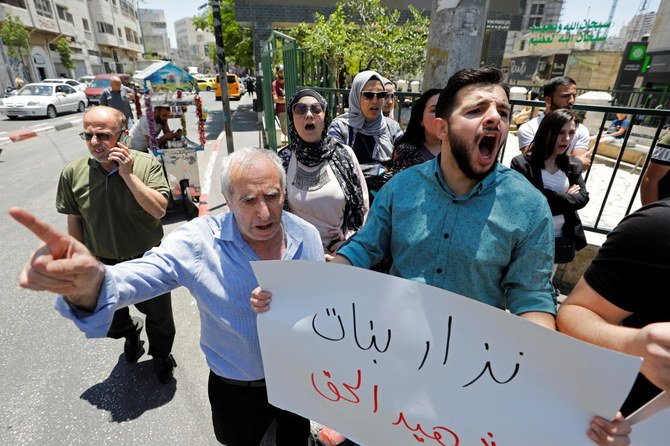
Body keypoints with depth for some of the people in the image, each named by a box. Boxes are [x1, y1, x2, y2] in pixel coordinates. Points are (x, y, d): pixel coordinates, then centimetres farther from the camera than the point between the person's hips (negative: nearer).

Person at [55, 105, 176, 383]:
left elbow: (159, 210, -25)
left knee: (159, 319, 16)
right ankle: (131, 332, 59)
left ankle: (161, 355, 48)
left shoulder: (147, 165, -17)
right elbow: (74, 220, 1)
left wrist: (128, 174, -30)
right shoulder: (73, 173, -10)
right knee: (111, 324, 22)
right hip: (104, 266, 3)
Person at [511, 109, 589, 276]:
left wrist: (549, 198, -18)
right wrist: (567, 197, -11)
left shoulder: (574, 165, 3)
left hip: (560, 239, 5)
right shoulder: (521, 163, -15)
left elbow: (583, 198, -3)